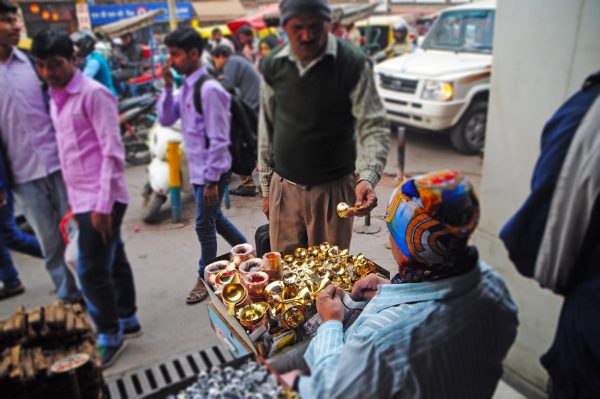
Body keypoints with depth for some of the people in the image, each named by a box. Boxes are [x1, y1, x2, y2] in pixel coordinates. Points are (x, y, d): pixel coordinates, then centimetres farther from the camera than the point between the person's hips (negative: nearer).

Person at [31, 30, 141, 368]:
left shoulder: (93, 93, -12)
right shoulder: (56, 97, 13)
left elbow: (113, 152, -16)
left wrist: (102, 204, -20)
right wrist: (77, 199, 15)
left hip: (100, 198, -8)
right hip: (81, 198, 8)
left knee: (92, 272, -3)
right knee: (113, 262, 17)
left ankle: (110, 336, 16)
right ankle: (127, 320, 32)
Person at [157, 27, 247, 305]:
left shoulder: (209, 89, -19)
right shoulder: (185, 88, 7)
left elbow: (219, 139, -21)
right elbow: (166, 120, 8)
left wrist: (212, 180, -20)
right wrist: (167, 87, -3)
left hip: (212, 170, -9)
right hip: (197, 168, 9)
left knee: (204, 225, 5)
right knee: (215, 219, 21)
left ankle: (205, 278, 25)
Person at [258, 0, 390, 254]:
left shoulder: (353, 64, -11)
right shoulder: (273, 65, 1)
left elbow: (374, 128, -12)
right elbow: (266, 127, 9)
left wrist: (368, 177, -30)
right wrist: (266, 187, 10)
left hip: (333, 188, -3)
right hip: (284, 186, 3)